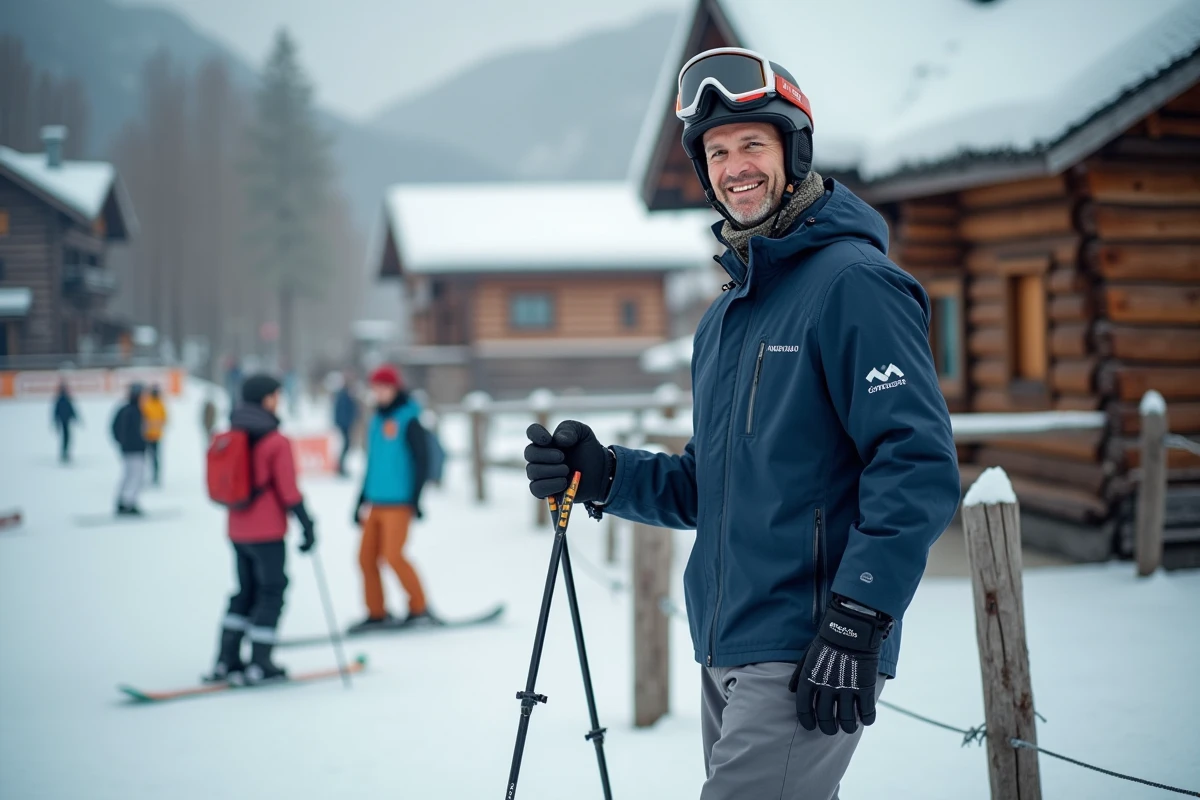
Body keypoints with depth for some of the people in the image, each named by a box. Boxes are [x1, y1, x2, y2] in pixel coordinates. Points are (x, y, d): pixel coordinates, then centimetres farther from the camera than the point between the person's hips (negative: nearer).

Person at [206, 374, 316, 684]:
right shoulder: (277, 442, -15)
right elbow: (289, 491, -16)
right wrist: (307, 525, -9)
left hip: (237, 531, 7)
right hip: (267, 532, -7)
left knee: (245, 592, 18)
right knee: (271, 592, 5)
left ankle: (226, 661, 16)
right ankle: (259, 665, 6)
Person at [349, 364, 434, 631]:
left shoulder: (409, 419, -6)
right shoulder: (375, 420, 15)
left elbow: (422, 460, -10)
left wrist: (415, 499, -15)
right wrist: (361, 501, 21)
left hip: (398, 503, -7)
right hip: (375, 503, 7)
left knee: (393, 555, -12)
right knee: (367, 557, 3)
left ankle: (420, 608, 2)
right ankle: (377, 613, 13)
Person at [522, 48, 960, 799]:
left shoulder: (853, 281, -9)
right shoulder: (724, 319, 18)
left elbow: (919, 466, -17)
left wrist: (858, 619, -22)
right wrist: (605, 476, 5)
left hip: (805, 660, -9)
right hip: (725, 657, 9)